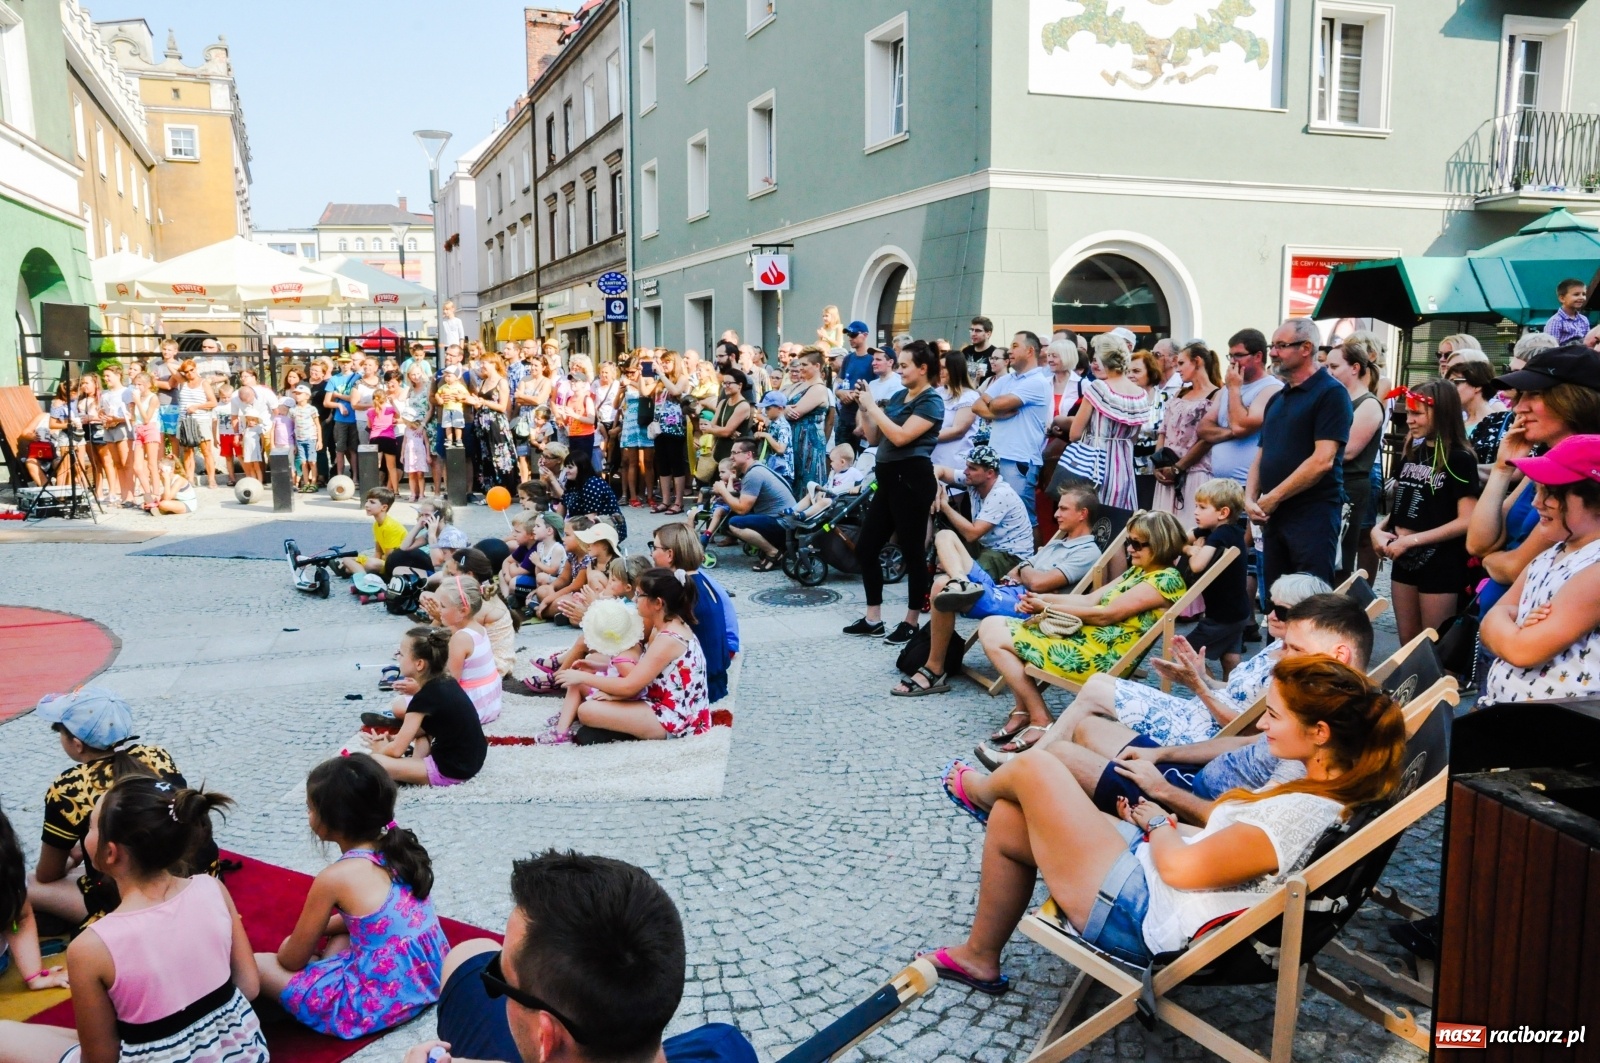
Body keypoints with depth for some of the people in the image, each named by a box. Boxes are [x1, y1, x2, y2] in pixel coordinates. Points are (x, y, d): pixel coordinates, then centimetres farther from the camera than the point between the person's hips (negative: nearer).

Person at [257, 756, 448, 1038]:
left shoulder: (334, 877, -16)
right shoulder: (398, 849, 3)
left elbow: (293, 960, -2)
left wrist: (289, 946, 19)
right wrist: (311, 931, 21)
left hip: (380, 1003, -7)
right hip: (431, 978, 7)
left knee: (256, 965, 4)